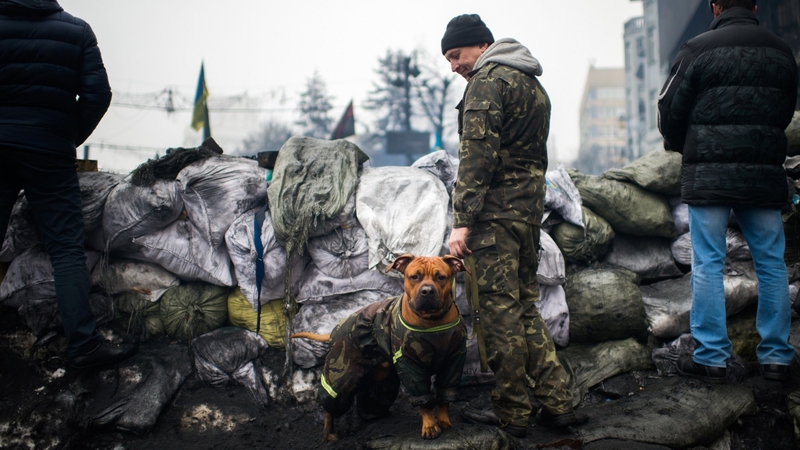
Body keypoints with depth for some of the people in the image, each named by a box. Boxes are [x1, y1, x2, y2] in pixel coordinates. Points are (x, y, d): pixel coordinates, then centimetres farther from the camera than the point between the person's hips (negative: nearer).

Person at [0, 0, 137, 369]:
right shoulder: (77, 30, 4)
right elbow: (98, 94, -3)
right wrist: (72, 138, 9)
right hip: (49, 151, -1)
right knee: (66, 248, -1)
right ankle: (82, 344, -5)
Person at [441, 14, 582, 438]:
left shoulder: (487, 80, -9)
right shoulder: (533, 83, 21)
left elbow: (476, 154, -17)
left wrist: (462, 221, -17)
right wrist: (530, 204, 19)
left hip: (496, 211, -9)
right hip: (530, 210, 9)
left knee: (499, 310, -3)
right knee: (525, 305, 15)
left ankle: (511, 413, 5)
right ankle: (557, 402, 15)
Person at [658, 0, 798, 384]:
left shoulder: (698, 50, -5)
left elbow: (670, 110, -2)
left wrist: (683, 148, 16)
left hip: (708, 174, -4)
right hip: (765, 173, 4)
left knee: (708, 264, 1)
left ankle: (711, 357, 2)